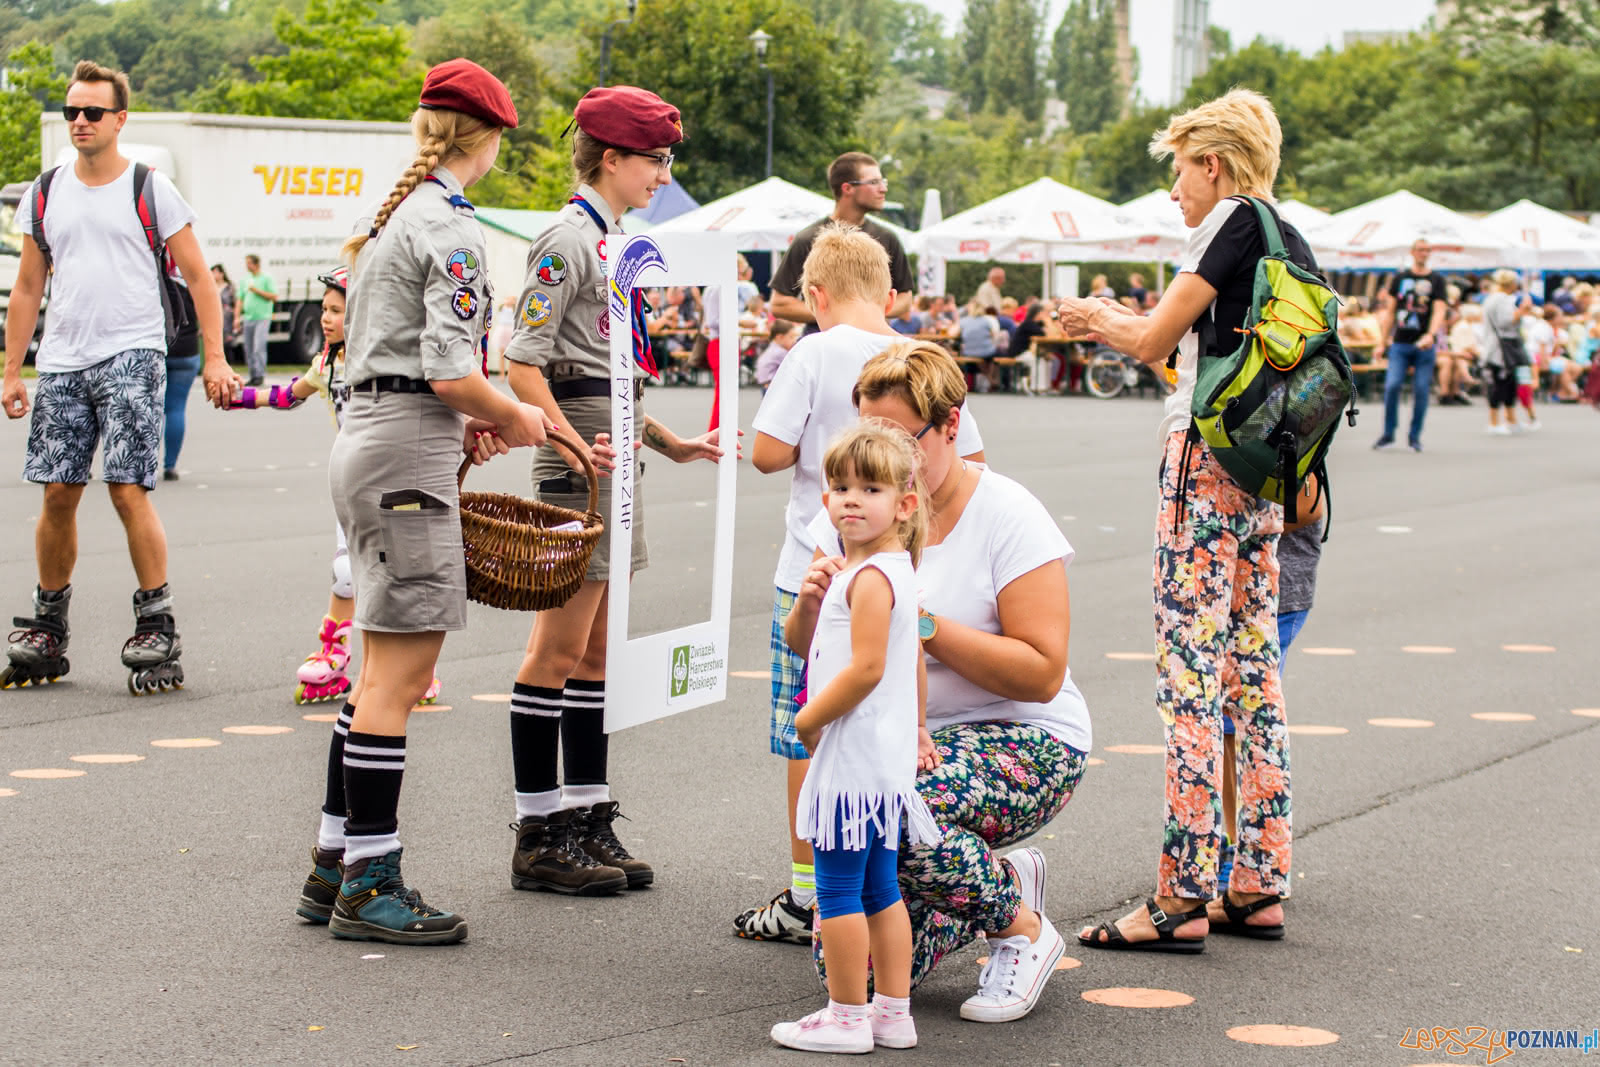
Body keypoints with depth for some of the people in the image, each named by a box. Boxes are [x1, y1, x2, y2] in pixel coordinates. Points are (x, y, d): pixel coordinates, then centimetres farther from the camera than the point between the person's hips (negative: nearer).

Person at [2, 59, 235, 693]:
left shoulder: (150, 189, 1)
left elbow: (198, 278, 2)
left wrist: (215, 359, -5)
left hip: (131, 355, -4)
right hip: (61, 363, 4)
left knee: (128, 490, -12)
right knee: (58, 494, 4)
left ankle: (157, 627, -3)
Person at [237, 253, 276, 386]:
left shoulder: (266, 278, 0)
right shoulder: (245, 280, 15)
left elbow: (274, 297, -7)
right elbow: (240, 300, 17)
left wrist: (257, 291, -12)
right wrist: (237, 317, 7)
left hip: (262, 318, -6)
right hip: (248, 319, 6)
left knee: (259, 348, -15)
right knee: (249, 350, 5)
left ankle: (260, 375, -13)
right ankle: (253, 376, 12)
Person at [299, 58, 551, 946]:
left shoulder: (389, 218, 16)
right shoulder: (451, 229, -13)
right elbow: (450, 370, -20)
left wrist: (461, 422, 16)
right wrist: (513, 418, -2)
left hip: (367, 438, 10)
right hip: (409, 452, -10)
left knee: (383, 674, 14)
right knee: (397, 679, -6)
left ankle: (335, 869, 18)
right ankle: (369, 887, -2)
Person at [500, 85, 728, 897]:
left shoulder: (612, 242, 17)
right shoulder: (568, 239, -12)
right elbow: (524, 363, -17)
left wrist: (668, 442, 18)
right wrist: (575, 446, -27)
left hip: (614, 451, 10)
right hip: (579, 461, -10)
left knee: (594, 649, 11)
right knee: (560, 648, -5)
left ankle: (587, 823, 16)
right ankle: (538, 837, 1)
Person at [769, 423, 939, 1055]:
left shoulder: (869, 577, -17)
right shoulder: (896, 571, 15)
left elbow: (865, 668, -24)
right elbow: (913, 662, 24)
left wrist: (807, 719, -13)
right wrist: (916, 731, 32)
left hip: (855, 757, -10)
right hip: (888, 756, 10)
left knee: (838, 889, -3)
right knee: (880, 889, 14)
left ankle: (847, 1017, 4)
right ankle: (893, 1014, 19)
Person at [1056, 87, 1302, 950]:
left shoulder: (1237, 225, -9)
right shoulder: (1290, 241, 16)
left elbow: (1154, 340, -8)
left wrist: (1101, 320, 12)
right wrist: (1118, 320, 26)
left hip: (1208, 458, -9)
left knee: (1189, 676, -8)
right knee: (1252, 669, 11)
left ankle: (1182, 897, -8)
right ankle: (1259, 884, 15)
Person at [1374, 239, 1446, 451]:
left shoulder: (1437, 280, 6)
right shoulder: (1399, 278, 11)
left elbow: (1439, 311, -5)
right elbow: (1389, 311, 14)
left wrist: (1431, 334, -23)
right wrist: (1382, 342, 10)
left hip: (1424, 345, -1)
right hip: (1400, 344, 1)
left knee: (1421, 390, -1)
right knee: (1392, 385, -11)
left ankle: (1414, 436, 11)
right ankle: (1388, 434, 1)